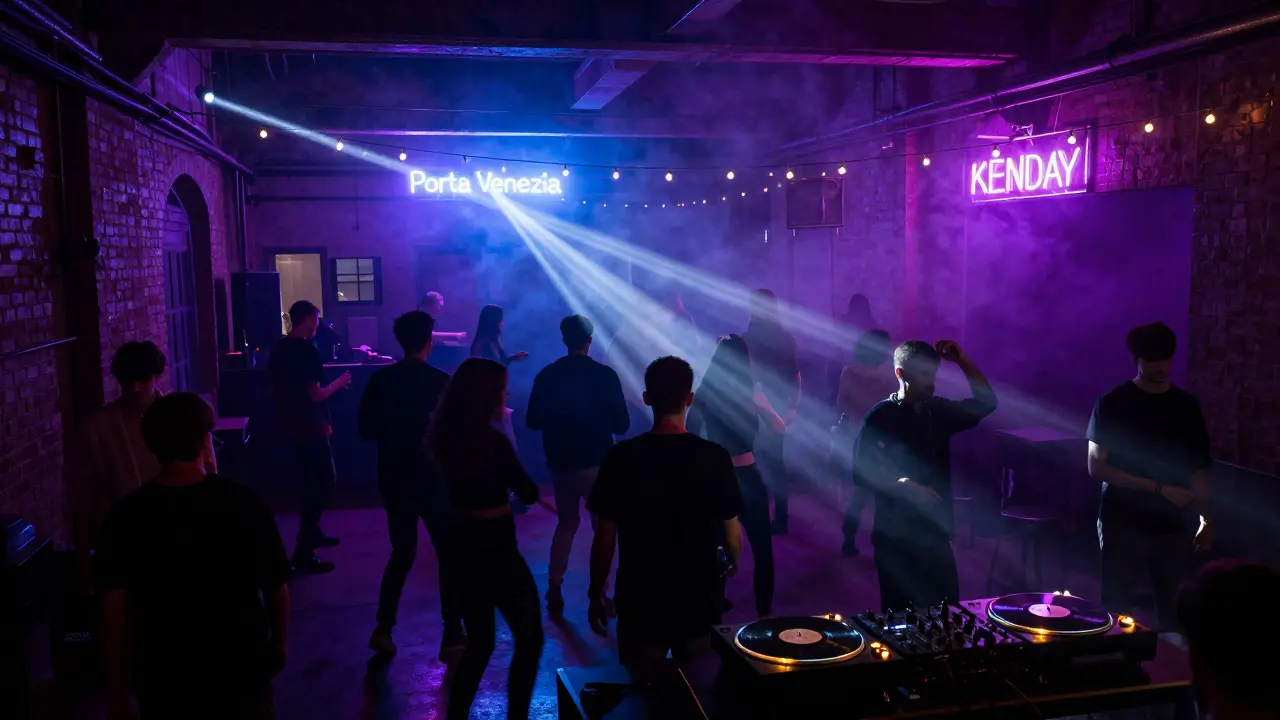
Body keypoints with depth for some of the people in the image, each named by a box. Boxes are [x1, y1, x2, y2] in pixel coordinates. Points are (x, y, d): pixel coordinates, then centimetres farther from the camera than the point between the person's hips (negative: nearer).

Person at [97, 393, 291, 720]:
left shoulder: (127, 516, -11)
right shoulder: (243, 504, -14)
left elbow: (114, 612, -10)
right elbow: (276, 588, -6)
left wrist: (116, 693, -1)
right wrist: (279, 641, 12)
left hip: (162, 680, 1)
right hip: (240, 672, -1)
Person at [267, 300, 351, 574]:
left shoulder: (279, 349, 7)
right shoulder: (308, 351, -19)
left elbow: (274, 388, 16)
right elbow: (315, 395, -22)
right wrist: (338, 383, -6)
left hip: (290, 425, 9)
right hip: (310, 428, -9)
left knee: (314, 480, 23)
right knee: (324, 482, -3)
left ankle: (312, 532, 34)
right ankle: (303, 552, -4)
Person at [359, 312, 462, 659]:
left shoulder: (380, 380, -2)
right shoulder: (440, 381, -13)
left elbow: (366, 430, 3)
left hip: (394, 480, 4)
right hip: (433, 481, -4)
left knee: (402, 552, 18)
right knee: (449, 553, 7)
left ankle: (383, 629, 15)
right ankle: (452, 635, 8)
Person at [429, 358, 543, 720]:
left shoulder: (445, 436, 0)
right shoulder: (492, 440, -19)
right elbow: (528, 494, -9)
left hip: (462, 546, 7)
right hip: (495, 548, -7)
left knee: (479, 641, 21)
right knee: (529, 638, 10)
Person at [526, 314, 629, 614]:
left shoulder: (547, 375, -3)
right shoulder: (605, 375, -10)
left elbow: (533, 421, 3)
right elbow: (622, 424, -7)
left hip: (560, 464, 3)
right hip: (597, 464, -3)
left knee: (566, 523, 20)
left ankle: (554, 591, 16)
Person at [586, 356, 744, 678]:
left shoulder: (622, 457, -14)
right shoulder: (715, 457, -11)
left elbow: (605, 536, -10)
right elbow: (732, 534, -3)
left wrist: (595, 594, 4)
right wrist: (732, 563, 19)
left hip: (641, 604, -1)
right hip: (701, 603, 1)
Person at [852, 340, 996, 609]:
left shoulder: (938, 411, 7)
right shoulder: (880, 417, -10)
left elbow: (985, 403, 12)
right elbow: (862, 472, -14)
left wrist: (962, 361, 1)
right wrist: (905, 486, -25)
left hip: (936, 533, 6)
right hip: (896, 537, -5)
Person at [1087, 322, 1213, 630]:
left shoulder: (1187, 406, 7)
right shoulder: (1113, 404, -5)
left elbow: (1198, 469, 10)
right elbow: (1097, 468, -10)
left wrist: (1205, 518, 3)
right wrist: (1158, 488, -14)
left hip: (1175, 526, 3)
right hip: (1124, 525, -3)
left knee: (1174, 610, 5)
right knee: (1118, 610, 0)